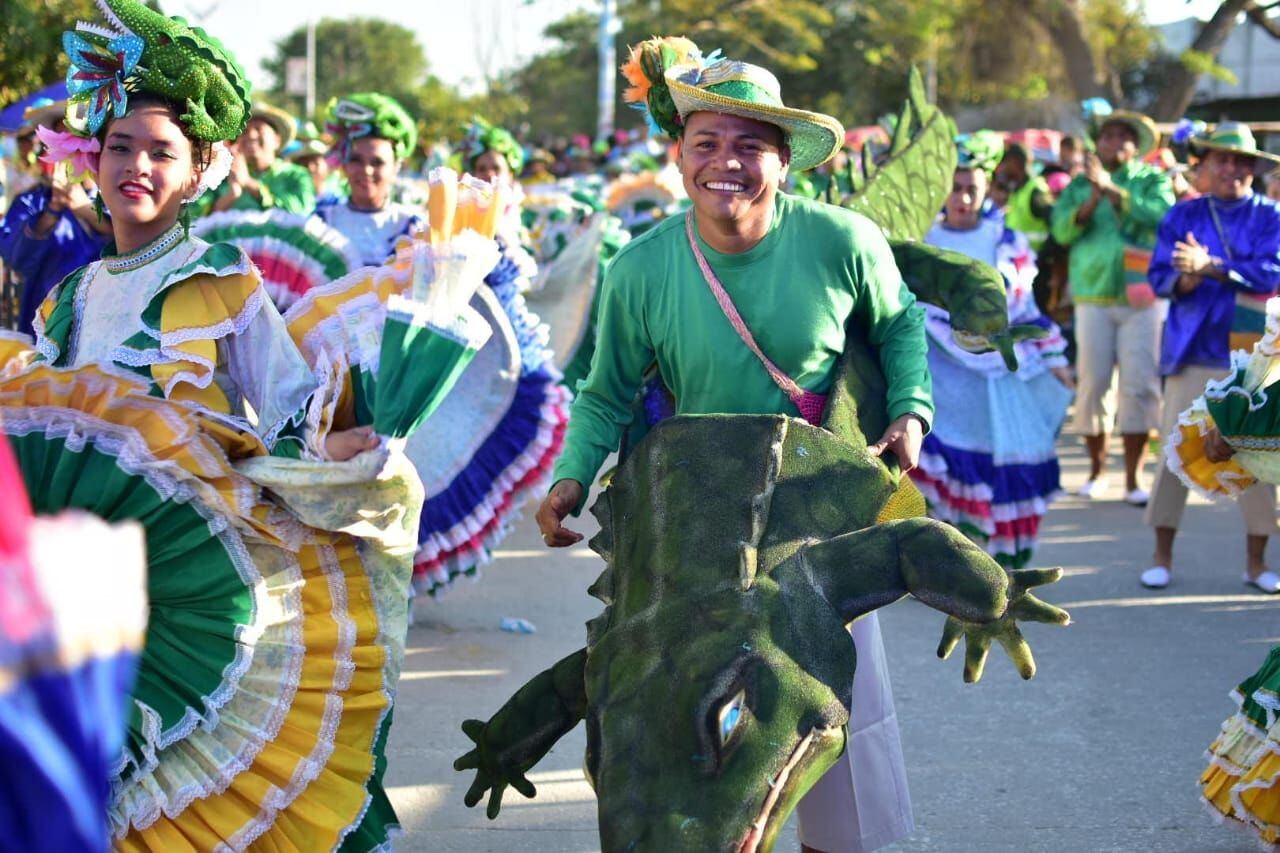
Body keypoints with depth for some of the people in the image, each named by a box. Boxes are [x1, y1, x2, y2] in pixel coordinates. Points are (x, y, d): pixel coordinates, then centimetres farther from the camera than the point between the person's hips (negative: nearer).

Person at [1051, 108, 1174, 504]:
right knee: (1092, 384, 0)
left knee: (1140, 386, -6)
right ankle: (1097, 468, 18)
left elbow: (1158, 214, -12)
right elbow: (1062, 230, -1)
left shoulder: (1152, 181, 8)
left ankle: (1133, 479, 1)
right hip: (1093, 296, 1)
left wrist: (1111, 188, -19)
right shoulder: (1079, 184, 13)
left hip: (1142, 297, -1)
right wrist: (1092, 200, -16)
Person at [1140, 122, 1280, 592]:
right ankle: (1162, 555, 11)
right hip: (1192, 353, 1)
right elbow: (1160, 276, 1)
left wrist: (1211, 266, -21)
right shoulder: (1182, 217, 9)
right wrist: (1186, 278, -21)